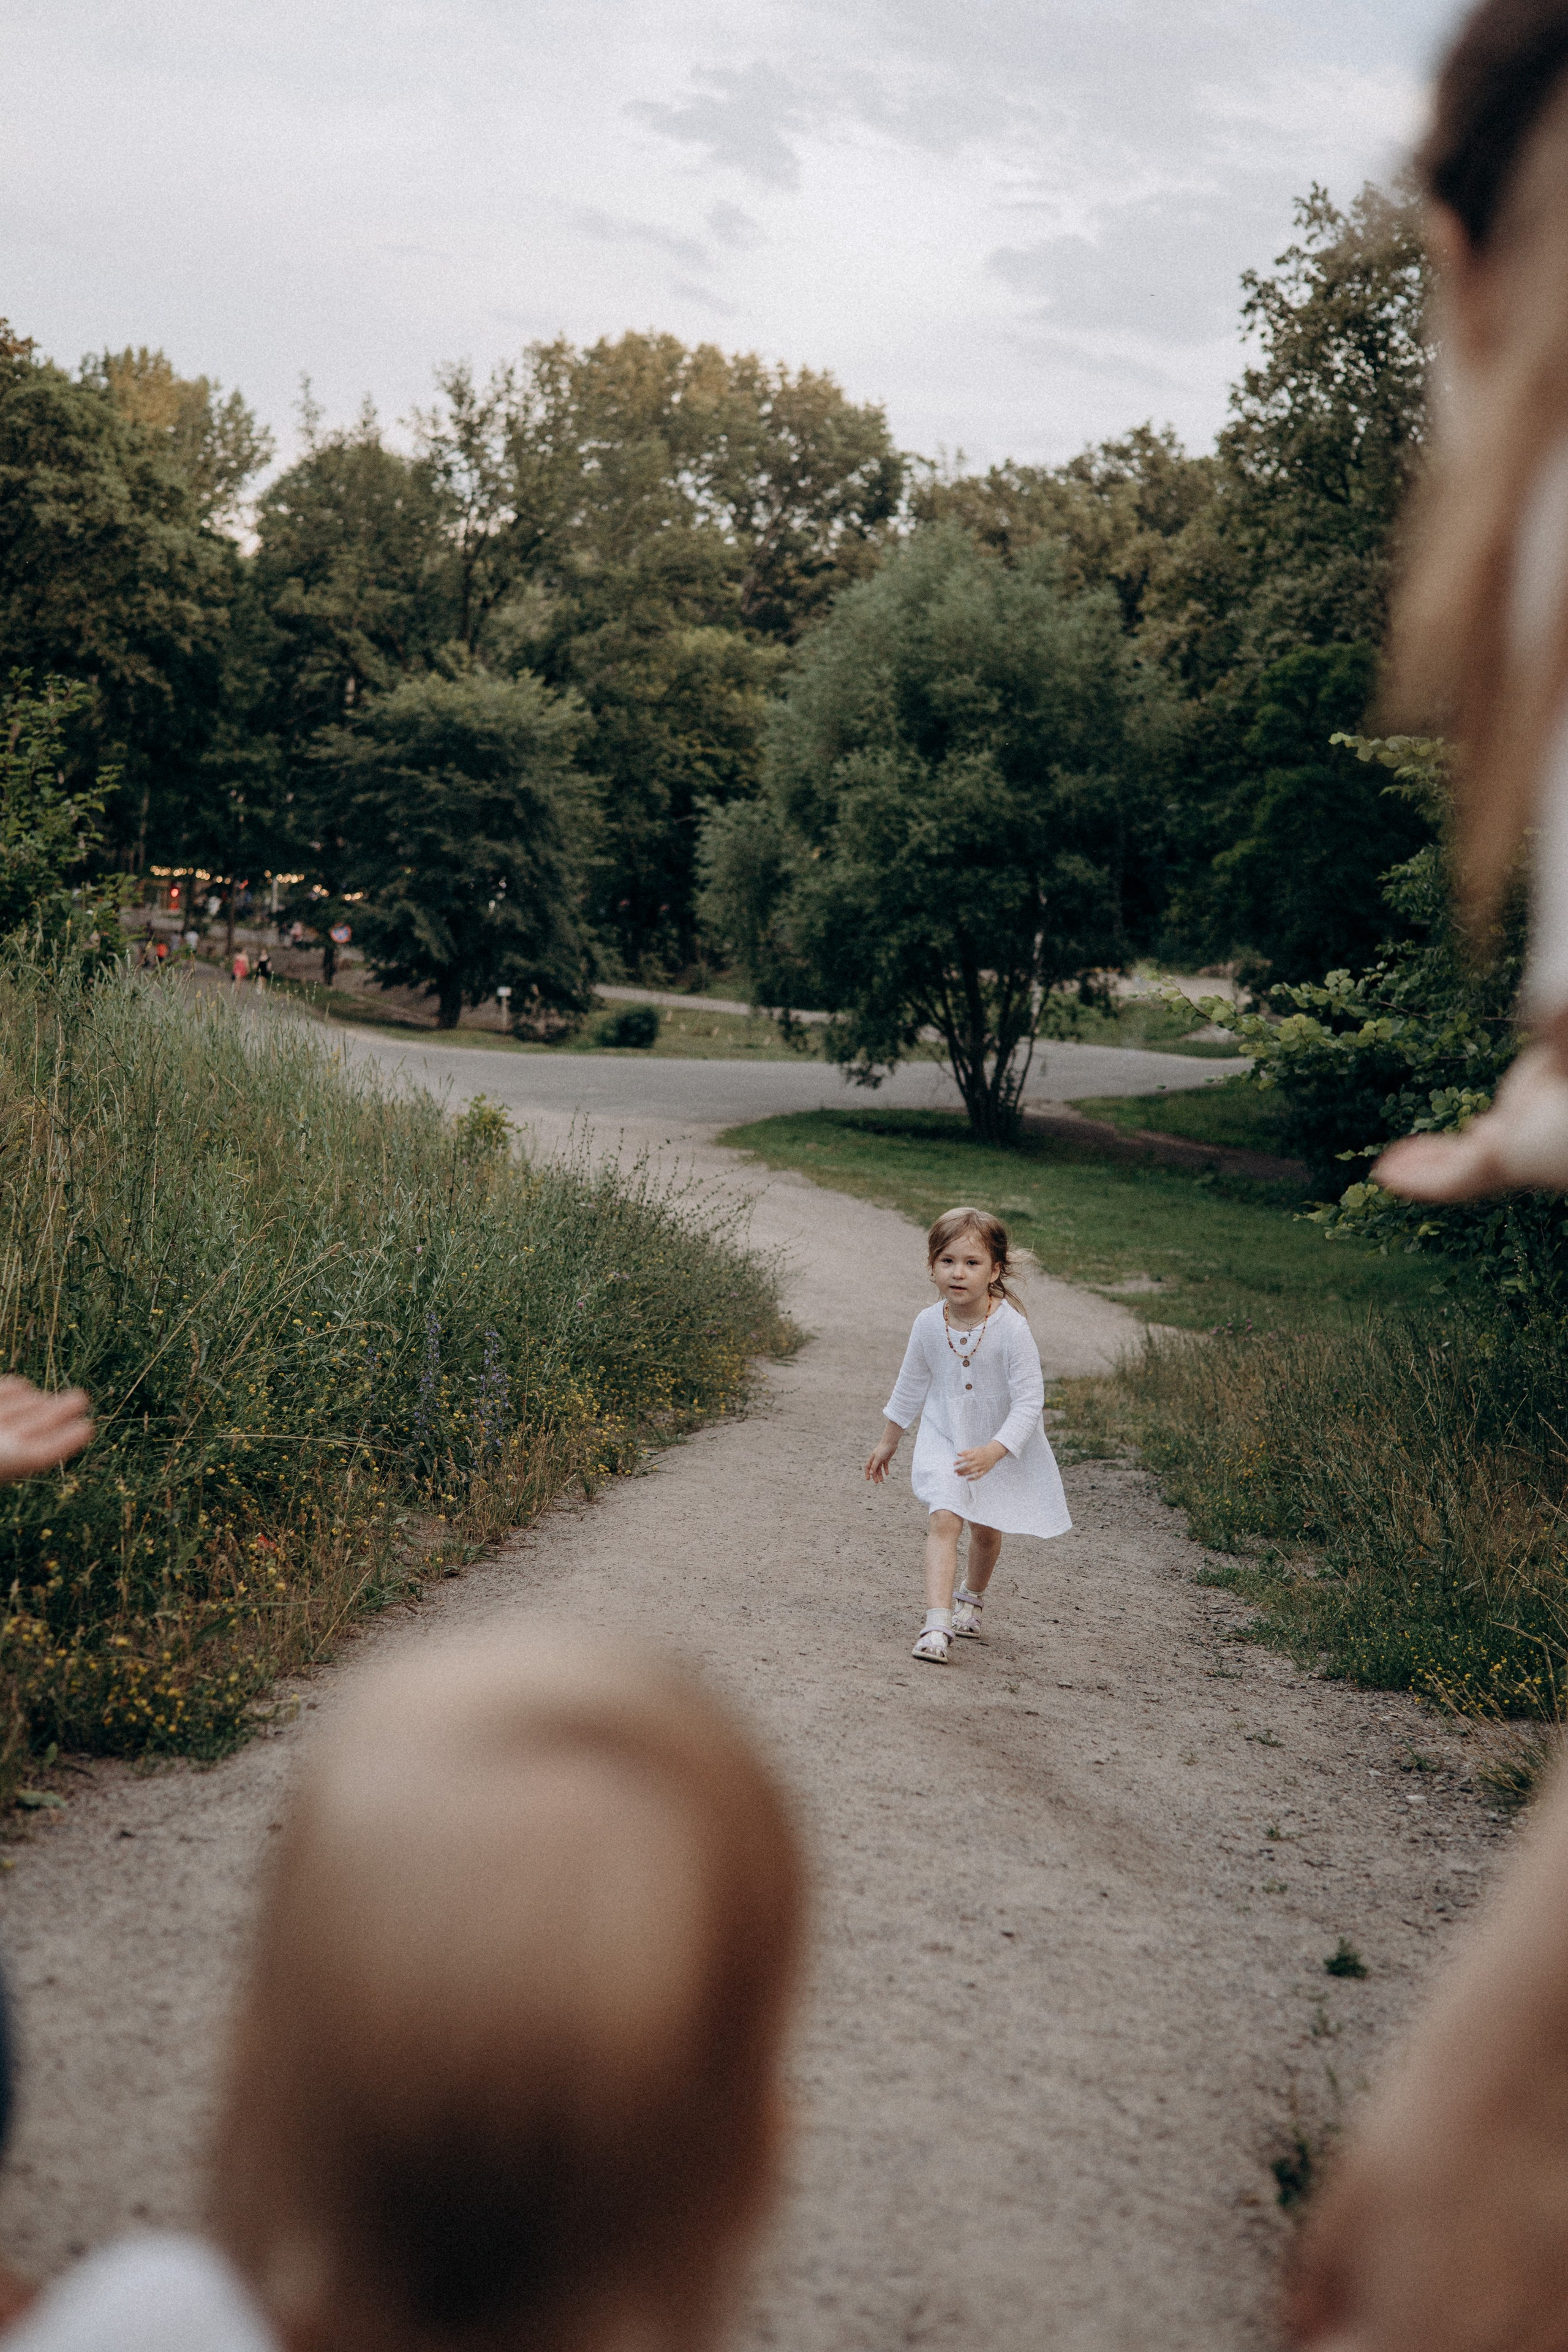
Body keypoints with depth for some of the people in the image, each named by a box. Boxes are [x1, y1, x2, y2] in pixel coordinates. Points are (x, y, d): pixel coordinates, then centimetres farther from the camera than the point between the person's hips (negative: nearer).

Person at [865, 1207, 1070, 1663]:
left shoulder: (1011, 1328, -26)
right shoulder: (928, 1325, -14)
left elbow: (1029, 1402, -25)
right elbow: (911, 1386, 4)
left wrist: (993, 1452, -36)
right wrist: (888, 1439, 14)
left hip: (1003, 1446, -1)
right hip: (945, 1440, 1)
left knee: (986, 1530, 16)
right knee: (944, 1519, -19)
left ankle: (970, 1599, 46)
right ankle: (936, 1624, -25)